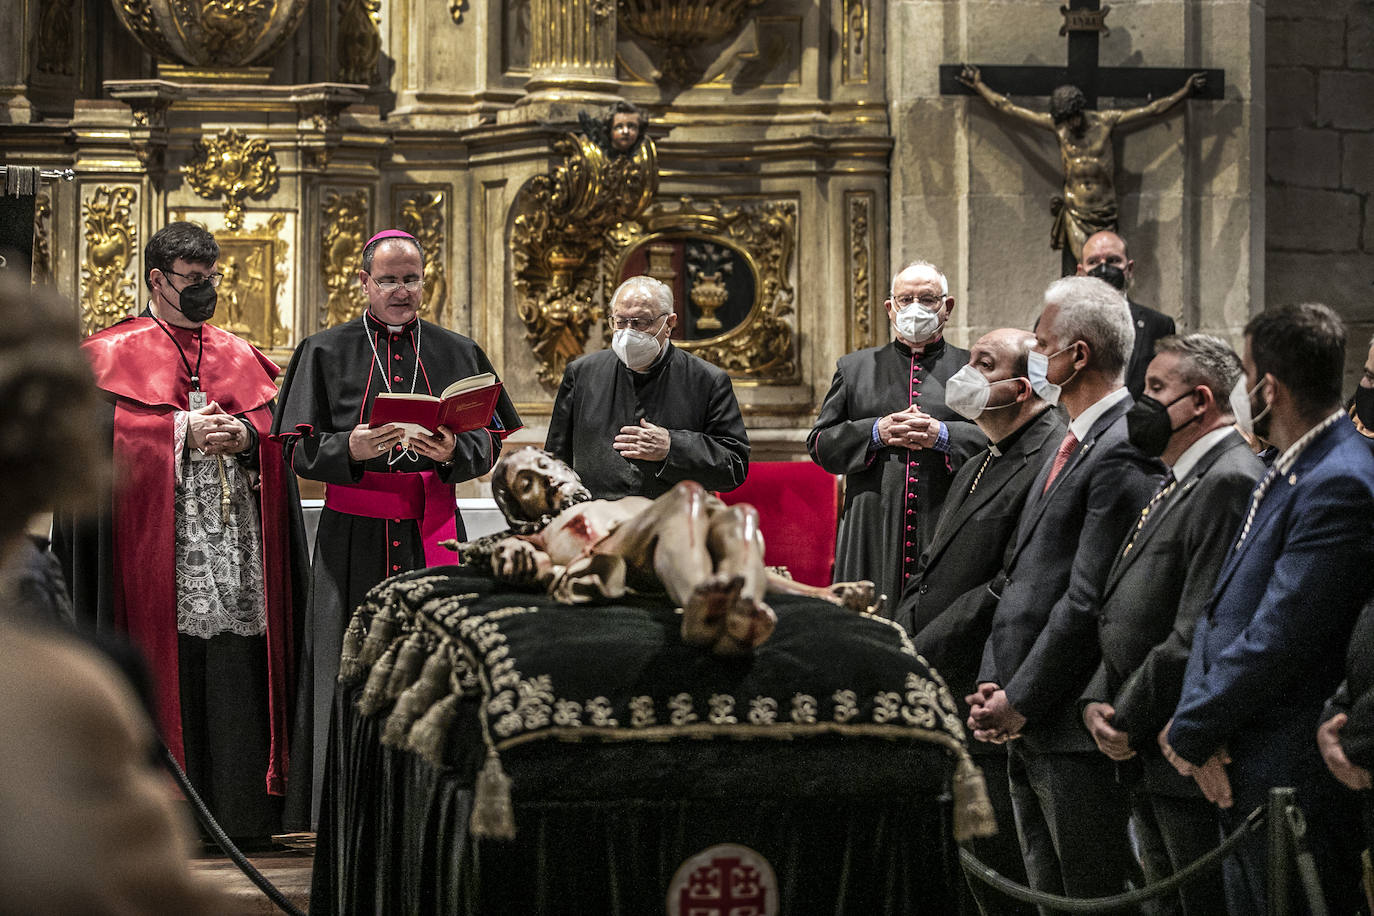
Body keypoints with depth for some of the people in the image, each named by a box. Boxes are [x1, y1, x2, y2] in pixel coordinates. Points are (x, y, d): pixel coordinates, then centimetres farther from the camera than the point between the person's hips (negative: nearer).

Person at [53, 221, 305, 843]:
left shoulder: (239, 358, 19)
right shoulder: (116, 355, 5)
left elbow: (277, 429, 11)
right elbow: (107, 434, -8)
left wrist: (245, 435, -10)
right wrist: (184, 431, -14)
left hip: (234, 550, 4)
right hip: (154, 545, -4)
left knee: (235, 688, -2)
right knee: (166, 679, -6)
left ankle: (238, 812, 1)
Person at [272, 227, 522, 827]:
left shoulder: (457, 354, 10)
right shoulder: (327, 352, 5)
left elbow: (494, 441, 7)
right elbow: (297, 447, 1)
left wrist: (454, 452, -14)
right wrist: (351, 449, -18)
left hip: (432, 535, 1)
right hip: (354, 536, -1)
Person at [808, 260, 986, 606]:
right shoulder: (855, 367, 17)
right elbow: (819, 443, 10)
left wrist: (942, 435, -11)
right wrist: (876, 432, -5)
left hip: (947, 535, -1)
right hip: (873, 534, 1)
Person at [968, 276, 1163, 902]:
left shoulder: (1126, 453, -16)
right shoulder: (1072, 443, 16)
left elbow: (1088, 603, -20)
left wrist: (1019, 700, -14)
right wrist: (993, 683, 6)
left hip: (1077, 733, -10)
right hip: (1028, 732, 10)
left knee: (1093, 898, -3)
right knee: (1046, 896, 15)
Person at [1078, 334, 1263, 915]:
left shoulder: (1230, 482, -17)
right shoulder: (1176, 484, 17)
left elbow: (1200, 633, -22)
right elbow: (1129, 617, 18)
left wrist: (1127, 721, -14)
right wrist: (1098, 701, 2)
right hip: (1147, 759, 10)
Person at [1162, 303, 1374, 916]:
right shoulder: (1285, 475, 13)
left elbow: (1276, 641, -23)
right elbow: (1221, 608, 10)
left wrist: (1189, 733, -11)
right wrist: (1195, 720, -5)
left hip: (1294, 791, -10)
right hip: (1241, 780, 10)